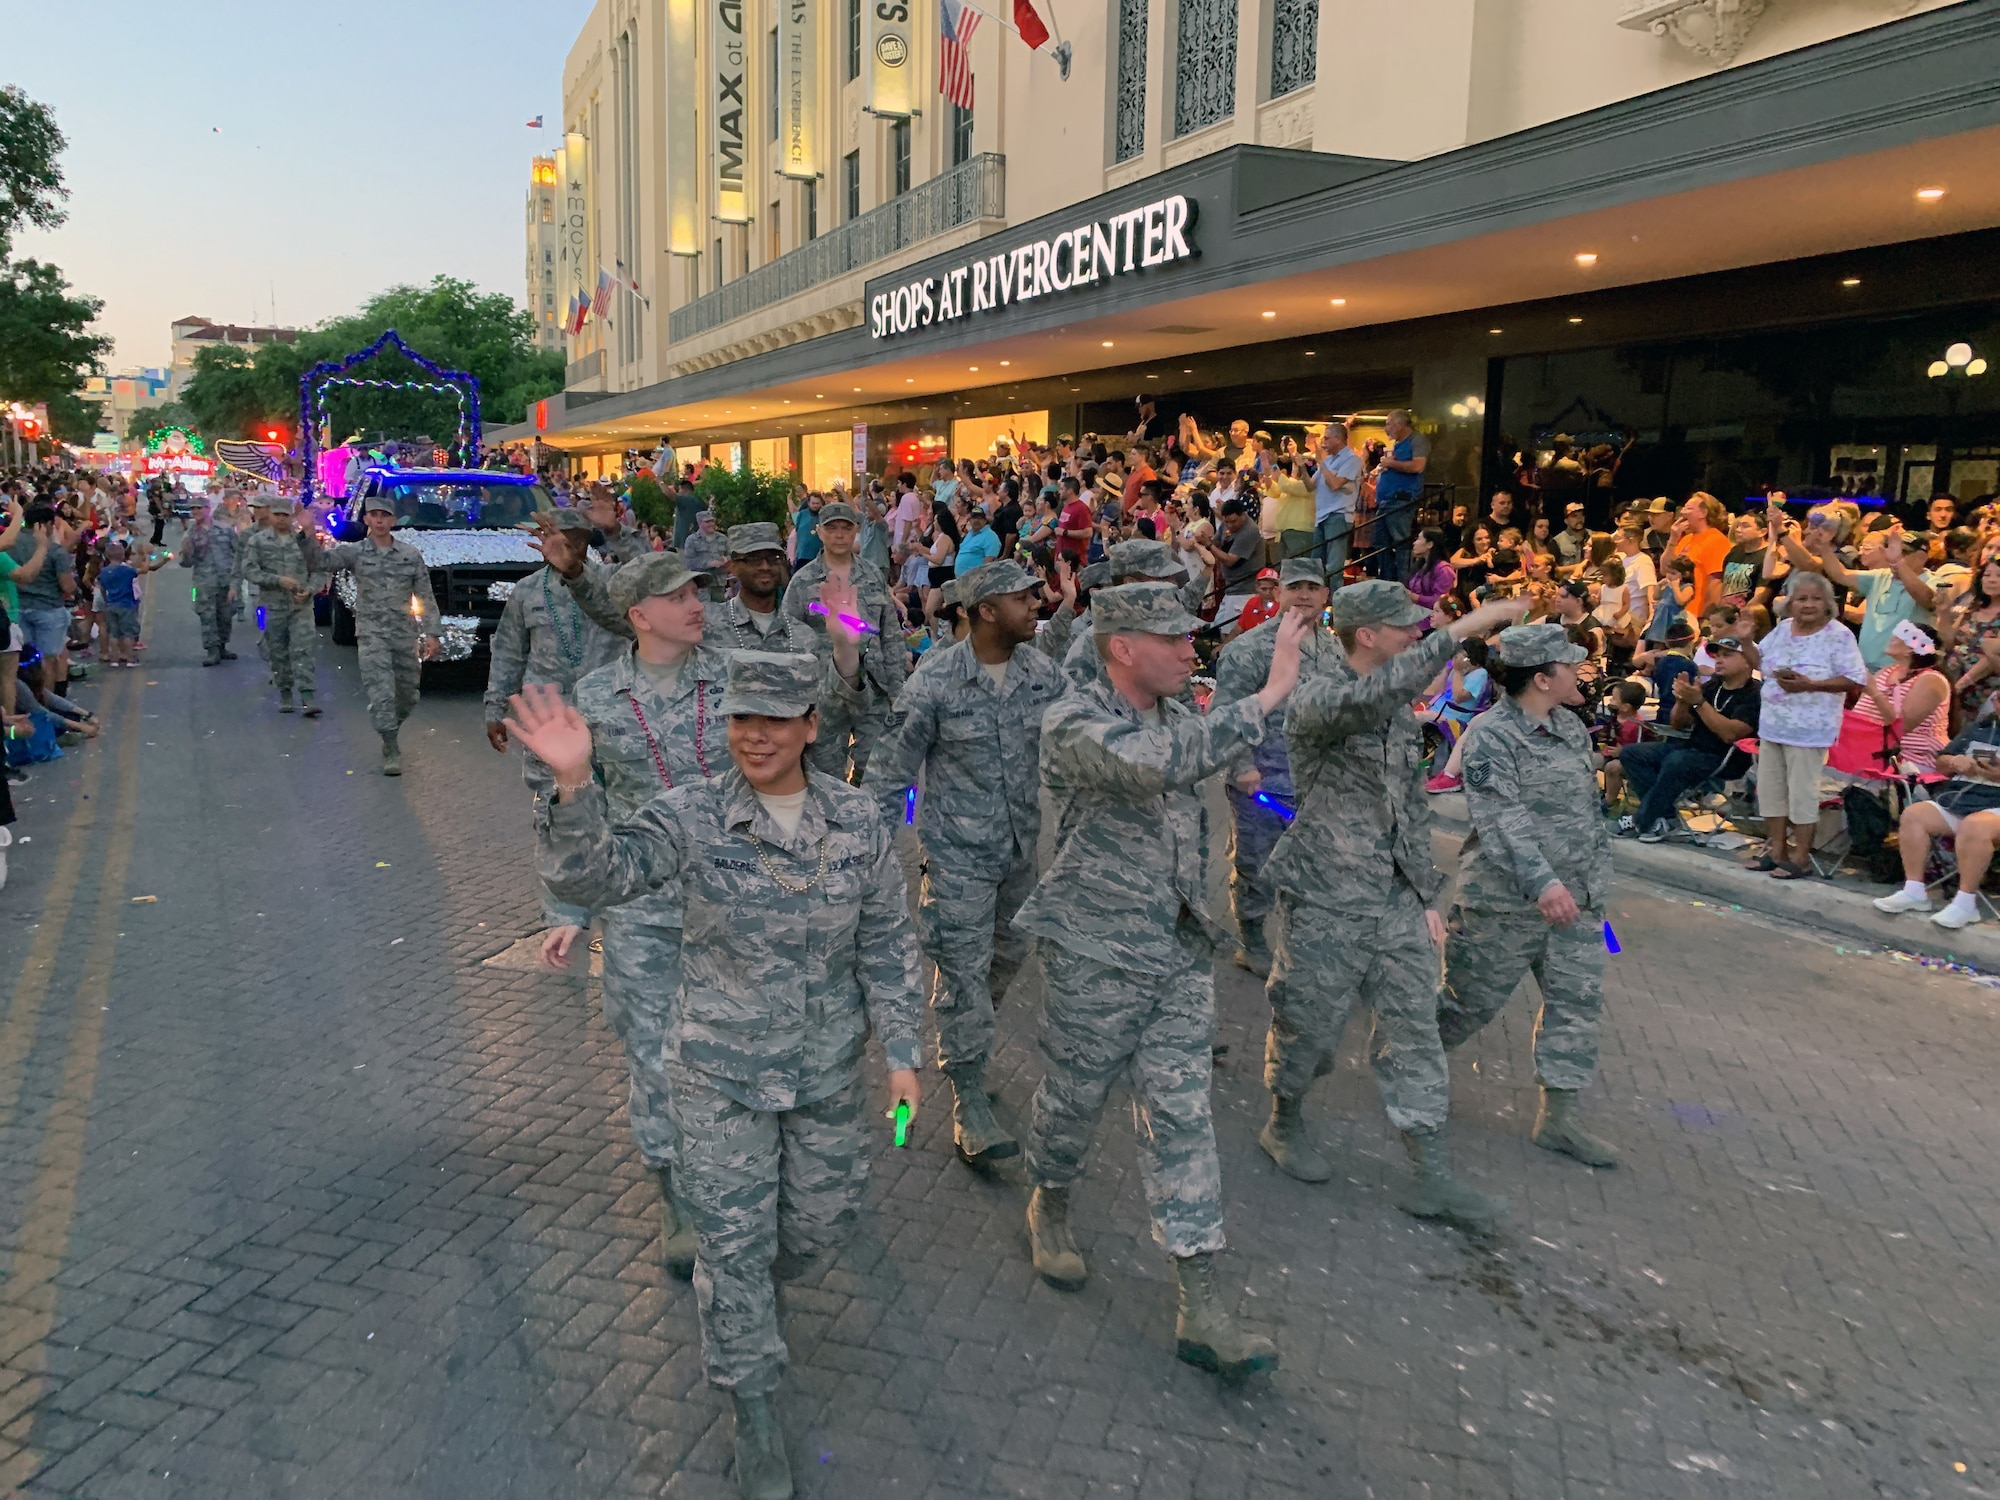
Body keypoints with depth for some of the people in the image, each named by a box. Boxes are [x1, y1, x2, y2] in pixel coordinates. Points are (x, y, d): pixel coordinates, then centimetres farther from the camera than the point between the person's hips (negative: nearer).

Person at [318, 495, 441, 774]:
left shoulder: (411, 555, 4)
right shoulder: (354, 552, 1)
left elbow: (426, 597, 5)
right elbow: (320, 561, -15)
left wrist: (431, 633, -2)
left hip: (406, 635, 3)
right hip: (372, 635, -2)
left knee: (407, 696, 12)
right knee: (381, 693, -12)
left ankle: (389, 733, 37)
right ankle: (391, 751, -6)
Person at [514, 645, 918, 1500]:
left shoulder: (858, 823, -8)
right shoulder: (691, 818, -15)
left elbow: (887, 946, 0)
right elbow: (594, 877, -28)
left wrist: (900, 1052, 0)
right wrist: (574, 786, -46)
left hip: (828, 1071, 3)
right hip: (719, 1075, -2)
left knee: (821, 1221, 19)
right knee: (733, 1242, 6)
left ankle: (749, 1288, 54)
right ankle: (754, 1411, 27)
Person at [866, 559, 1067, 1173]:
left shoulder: (1042, 671, -3)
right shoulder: (935, 679, -16)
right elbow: (891, 770, -9)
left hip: (1024, 846, 6)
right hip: (959, 852, -6)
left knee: (1009, 955, 19)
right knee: (964, 968, -4)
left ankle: (965, 1045, 45)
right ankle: (969, 1104, 6)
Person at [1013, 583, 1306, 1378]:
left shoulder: (1178, 715, 6)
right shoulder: (1075, 721, -18)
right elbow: (1163, 762, -38)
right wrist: (1268, 697, -36)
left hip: (1179, 953, 6)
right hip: (1096, 955, -6)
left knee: (1182, 1116, 4)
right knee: (1074, 1096, 13)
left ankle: (1200, 1308, 8)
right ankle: (1050, 1208, 44)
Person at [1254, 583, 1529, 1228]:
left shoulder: (1401, 710, 11)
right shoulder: (1317, 698, -15)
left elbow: (1413, 806, 16)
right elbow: (1370, 697, -39)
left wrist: (1426, 896, 13)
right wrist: (1463, 628, -39)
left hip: (1395, 902, 7)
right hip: (1324, 902, -7)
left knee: (1414, 1031, 7)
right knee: (1309, 1025, 9)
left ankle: (1432, 1179, 14)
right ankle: (1284, 1126, 35)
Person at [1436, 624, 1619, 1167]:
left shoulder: (1570, 726, 9)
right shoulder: (1490, 736, -17)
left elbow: (1589, 807, 17)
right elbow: (1502, 820, -28)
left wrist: (1596, 879, 16)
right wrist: (1542, 882, -36)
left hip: (1575, 898, 8)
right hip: (1506, 899, -8)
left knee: (1578, 1001, 6)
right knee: (1473, 998, 5)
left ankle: (1558, 1117, 15)